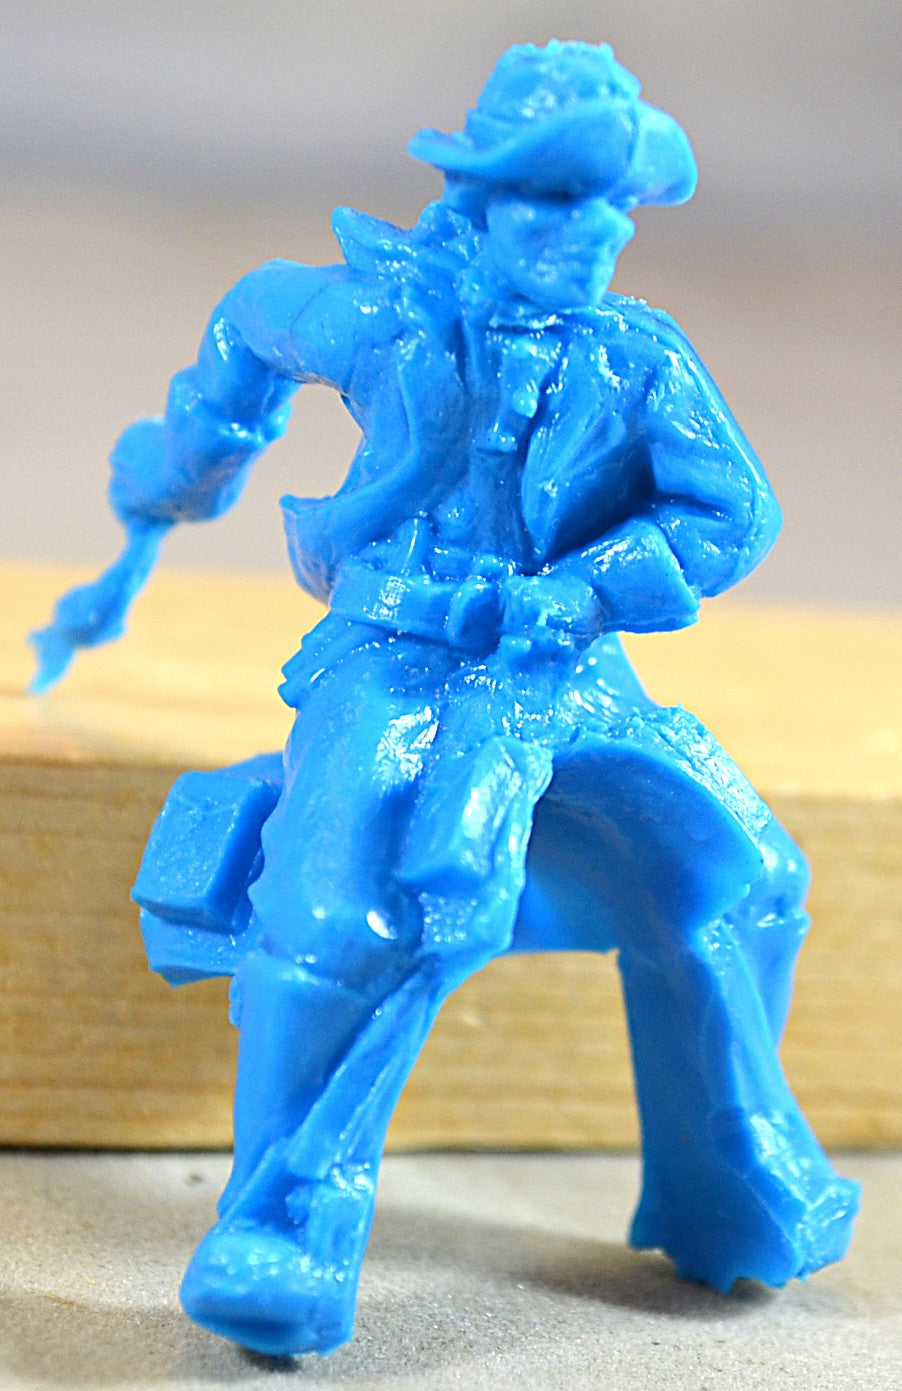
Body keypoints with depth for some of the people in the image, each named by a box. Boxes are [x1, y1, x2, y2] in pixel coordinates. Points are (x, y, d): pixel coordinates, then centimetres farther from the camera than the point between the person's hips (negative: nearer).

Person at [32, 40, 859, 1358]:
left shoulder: (641, 357, 4)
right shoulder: (390, 311, -2)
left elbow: (733, 517, -6)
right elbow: (256, 323, 18)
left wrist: (551, 602, -19)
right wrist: (175, 477, 32)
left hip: (574, 686, 4)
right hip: (402, 671, -4)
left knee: (730, 884, 4)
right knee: (351, 914, -28)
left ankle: (733, 1204, 24)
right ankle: (281, 1240, -16)